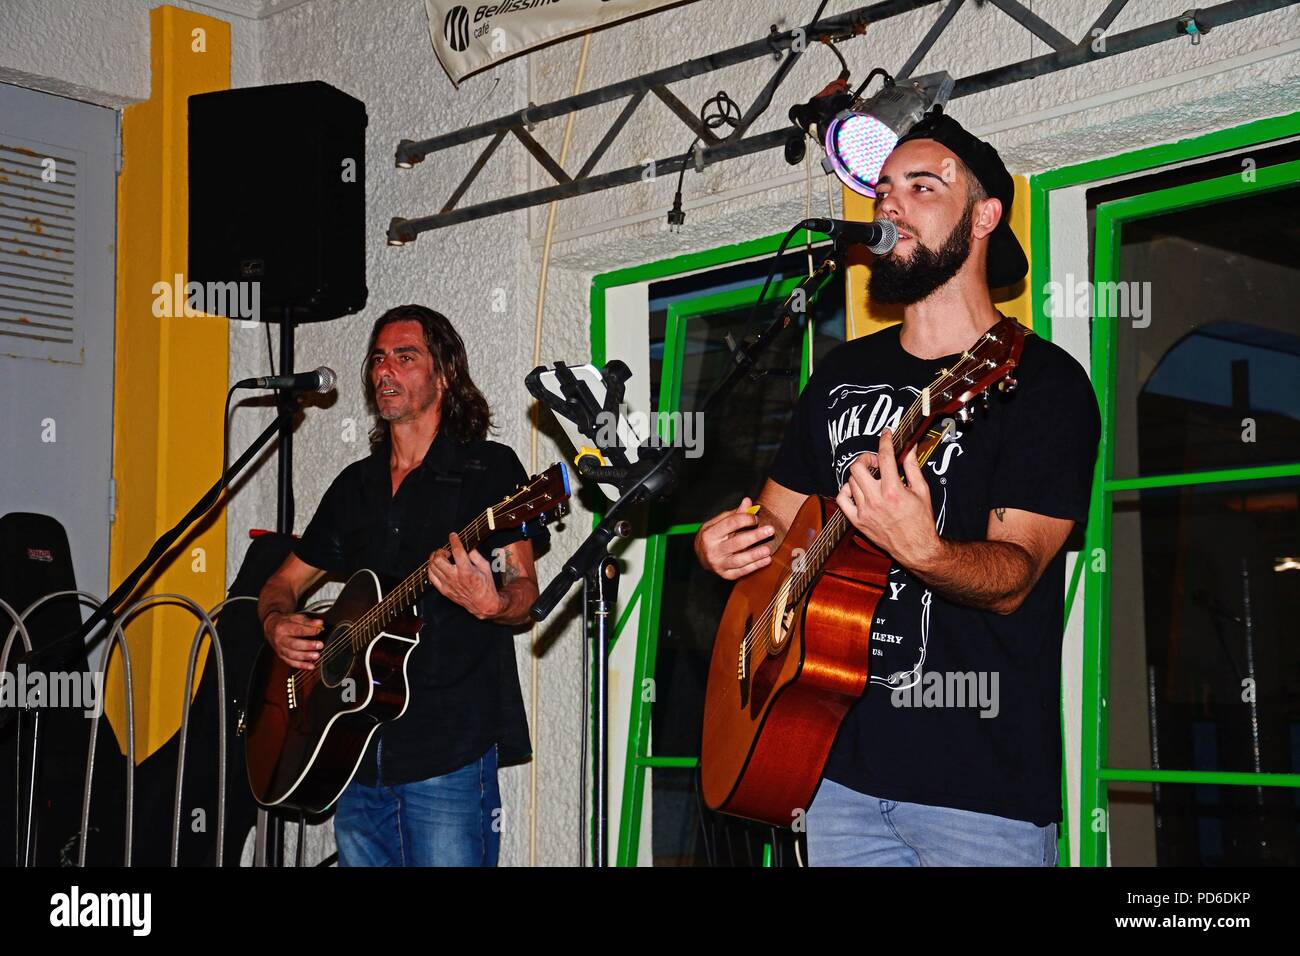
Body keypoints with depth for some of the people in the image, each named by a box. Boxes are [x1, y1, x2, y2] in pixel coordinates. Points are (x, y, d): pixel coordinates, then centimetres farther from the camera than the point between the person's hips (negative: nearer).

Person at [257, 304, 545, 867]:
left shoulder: (489, 468, 1)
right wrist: (277, 624, 2)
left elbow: (524, 595, -5)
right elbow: (283, 582, 24)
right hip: (357, 751, 6)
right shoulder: (356, 484, 17)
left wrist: (489, 604, -27)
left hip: (449, 753, -5)